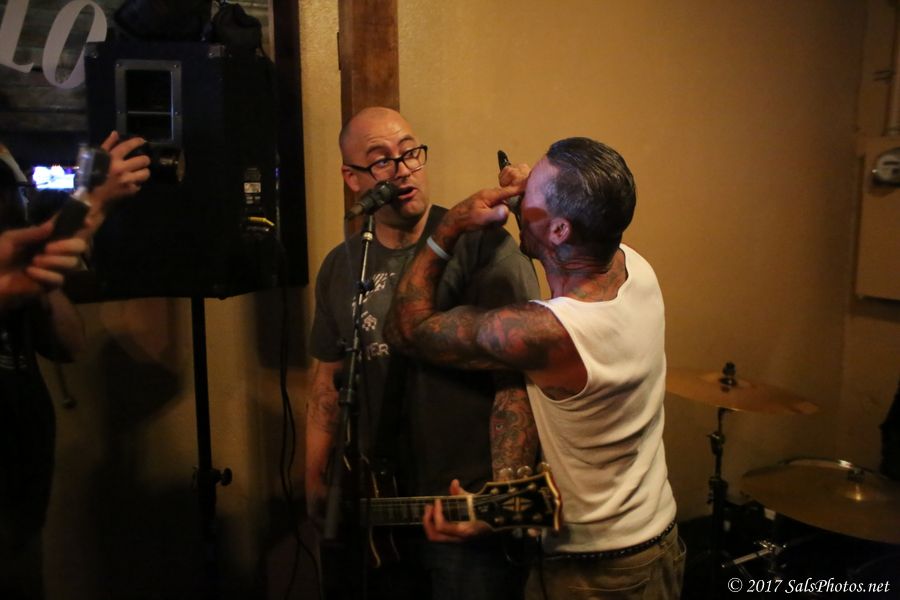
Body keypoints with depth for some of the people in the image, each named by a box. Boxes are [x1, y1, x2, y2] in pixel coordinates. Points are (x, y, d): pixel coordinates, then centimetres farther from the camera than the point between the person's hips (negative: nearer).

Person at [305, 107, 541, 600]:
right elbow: (327, 383, 12)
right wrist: (315, 485, 10)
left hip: (472, 514, -4)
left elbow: (517, 379, -17)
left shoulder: (485, 248, -12)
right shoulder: (340, 268, 5)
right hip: (375, 508, 5)